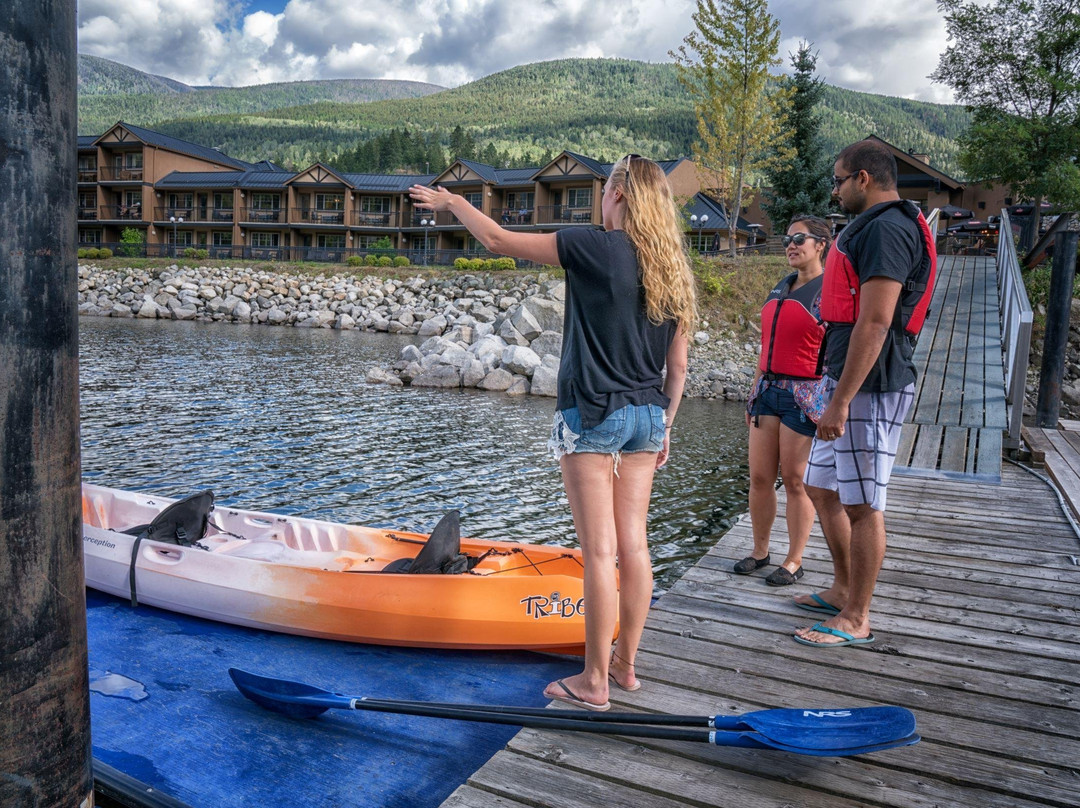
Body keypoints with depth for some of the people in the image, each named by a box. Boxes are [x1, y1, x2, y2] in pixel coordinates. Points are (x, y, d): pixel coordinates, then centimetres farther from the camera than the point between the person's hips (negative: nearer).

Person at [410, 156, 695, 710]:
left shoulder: (597, 247, -11)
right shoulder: (673, 271, 8)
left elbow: (497, 239, -6)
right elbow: (678, 367, 11)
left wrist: (451, 201, 11)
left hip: (592, 415, -7)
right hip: (646, 417, 7)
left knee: (599, 551, -1)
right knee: (633, 545, 12)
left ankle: (593, 681, 10)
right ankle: (624, 664, 25)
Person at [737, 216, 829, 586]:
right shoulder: (780, 289, 15)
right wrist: (754, 391, 18)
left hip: (804, 394, -6)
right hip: (768, 389, 7)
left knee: (795, 480, 1)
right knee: (760, 477, 8)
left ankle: (794, 561, 14)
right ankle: (759, 551, 23)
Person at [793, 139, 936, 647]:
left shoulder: (887, 229, -14)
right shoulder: (872, 227, 19)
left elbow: (874, 324, -22)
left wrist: (840, 401, -24)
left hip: (869, 387, -11)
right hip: (848, 381, 11)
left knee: (861, 503, -2)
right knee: (822, 488, 18)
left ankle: (855, 621, 10)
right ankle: (843, 590, 33)